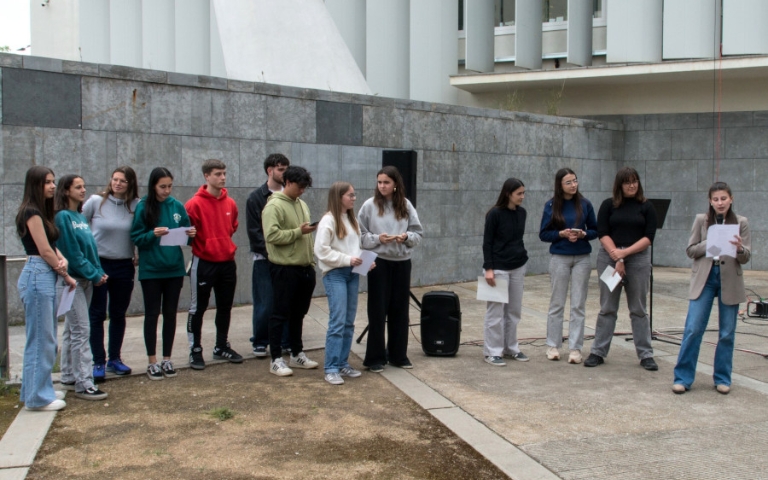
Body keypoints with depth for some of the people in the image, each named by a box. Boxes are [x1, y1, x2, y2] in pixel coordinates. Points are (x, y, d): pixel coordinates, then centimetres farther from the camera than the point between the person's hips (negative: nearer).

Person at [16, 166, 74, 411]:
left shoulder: (42, 212, 16)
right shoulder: (31, 212, -12)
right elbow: (44, 250, -14)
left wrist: (62, 259, -9)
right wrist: (66, 276, -6)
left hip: (46, 277, 10)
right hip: (37, 276, -10)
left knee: (46, 338, 14)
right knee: (40, 338, -4)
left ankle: (40, 388, 23)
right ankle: (37, 396, 2)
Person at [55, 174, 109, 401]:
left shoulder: (81, 217, 13)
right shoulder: (63, 217, -11)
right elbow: (72, 252, -15)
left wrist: (99, 272, -1)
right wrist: (94, 275, -13)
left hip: (85, 280, 8)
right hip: (72, 280, -8)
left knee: (72, 330, 13)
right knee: (81, 331, -10)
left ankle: (69, 377, 19)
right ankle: (83, 383, -8)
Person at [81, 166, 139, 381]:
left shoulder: (136, 206, -3)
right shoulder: (95, 202, -7)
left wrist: (138, 256, 0)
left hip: (124, 266, 2)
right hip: (98, 264, -2)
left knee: (119, 314, 11)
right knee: (97, 315, 1)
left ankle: (114, 359, 23)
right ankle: (98, 362, 7)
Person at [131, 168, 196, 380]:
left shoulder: (177, 206, 4)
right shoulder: (143, 207, -5)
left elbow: (185, 232, 12)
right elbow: (136, 237, -5)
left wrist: (190, 234, -10)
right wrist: (153, 234, -23)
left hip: (174, 269, 3)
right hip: (151, 270, -3)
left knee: (170, 313, 9)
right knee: (152, 314, 3)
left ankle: (167, 359, 19)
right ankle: (152, 361, 11)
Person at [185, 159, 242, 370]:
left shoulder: (230, 203, 5)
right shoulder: (195, 204, -12)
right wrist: (202, 246, -11)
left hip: (227, 262, 6)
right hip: (204, 263, -5)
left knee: (225, 307, 13)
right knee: (198, 307, 3)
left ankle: (222, 346, 26)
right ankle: (195, 350, 12)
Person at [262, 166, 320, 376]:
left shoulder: (302, 205, 15)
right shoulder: (274, 206, -11)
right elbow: (272, 235, -22)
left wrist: (311, 261, 17)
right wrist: (299, 232, -22)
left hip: (304, 267, 8)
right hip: (284, 268, -8)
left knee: (298, 313, 16)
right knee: (281, 314, -1)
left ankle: (297, 354, 26)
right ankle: (276, 359, 6)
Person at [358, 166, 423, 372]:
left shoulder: (406, 205, 5)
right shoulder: (370, 205, -3)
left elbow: (418, 234, 6)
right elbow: (361, 235, -4)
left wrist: (407, 237, -14)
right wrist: (378, 239, -19)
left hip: (402, 262, 3)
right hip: (379, 262, -3)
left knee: (400, 310, 9)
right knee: (378, 311, 0)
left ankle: (398, 355, 21)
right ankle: (375, 357, 9)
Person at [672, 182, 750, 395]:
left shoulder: (741, 223, 3)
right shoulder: (701, 220, 3)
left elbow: (746, 258, 0)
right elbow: (690, 250, 1)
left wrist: (739, 248, -21)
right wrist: (708, 245, -15)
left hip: (730, 282, 1)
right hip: (704, 279, -1)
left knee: (727, 333, 7)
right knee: (693, 329, -5)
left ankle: (722, 379, 19)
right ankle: (683, 377, 3)